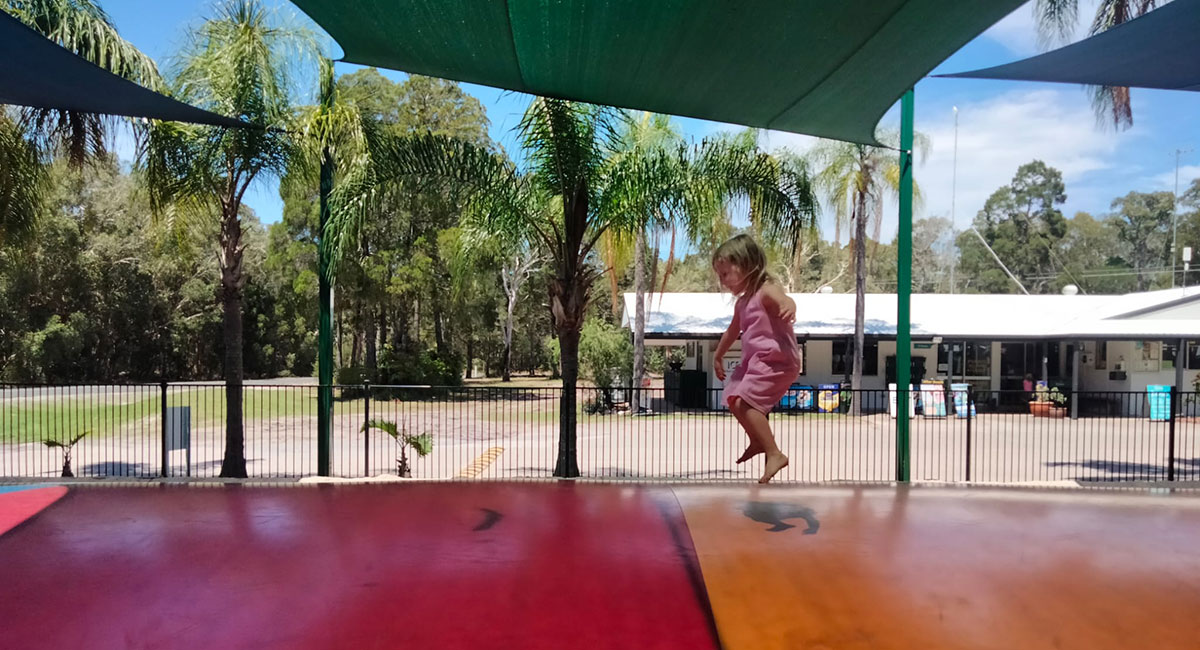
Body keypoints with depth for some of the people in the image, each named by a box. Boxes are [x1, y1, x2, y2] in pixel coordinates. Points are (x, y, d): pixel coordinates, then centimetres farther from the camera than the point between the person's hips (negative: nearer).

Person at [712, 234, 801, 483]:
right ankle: (758, 442, 39)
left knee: (745, 402, -22)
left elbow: (785, 300, -39)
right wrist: (718, 356, 40)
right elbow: (733, 331, 30)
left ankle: (774, 454, -17)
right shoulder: (742, 302, 14)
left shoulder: (767, 290, -15)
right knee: (733, 399, 19)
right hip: (754, 360, 10)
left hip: (776, 360, -10)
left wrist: (788, 307, -63)